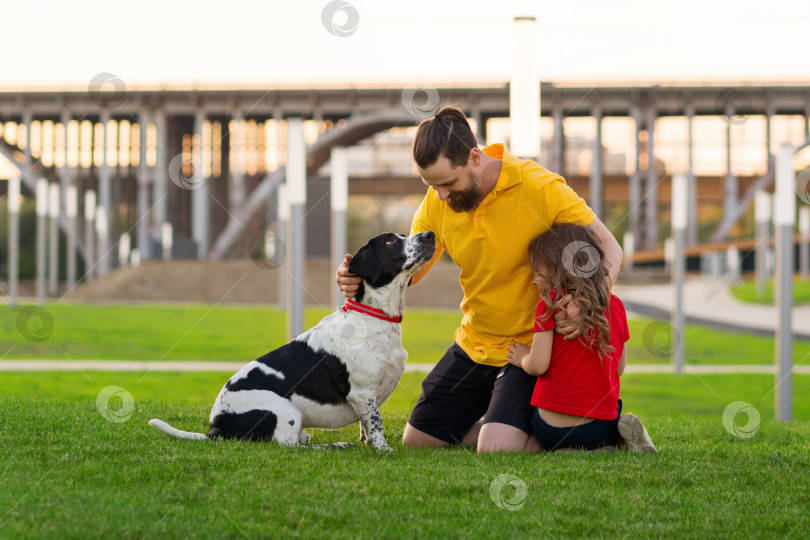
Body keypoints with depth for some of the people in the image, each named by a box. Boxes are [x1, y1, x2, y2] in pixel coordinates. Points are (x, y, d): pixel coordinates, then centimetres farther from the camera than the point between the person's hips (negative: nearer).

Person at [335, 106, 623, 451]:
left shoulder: (540, 189, -20)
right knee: (416, 442, 8)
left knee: (495, 451, -24)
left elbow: (608, 248, -15)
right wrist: (361, 278, -21)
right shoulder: (436, 204, -4)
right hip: (473, 346, 6)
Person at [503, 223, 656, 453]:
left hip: (553, 428, -5)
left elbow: (538, 365, -13)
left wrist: (523, 358, 9)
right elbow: (619, 367, 12)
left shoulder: (550, 302, -8)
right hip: (601, 423, 5)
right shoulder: (615, 305, 6)